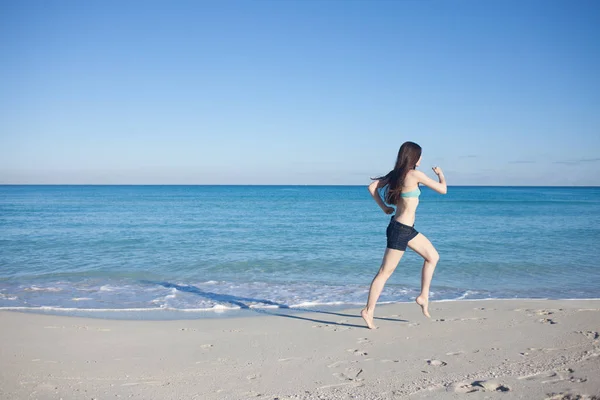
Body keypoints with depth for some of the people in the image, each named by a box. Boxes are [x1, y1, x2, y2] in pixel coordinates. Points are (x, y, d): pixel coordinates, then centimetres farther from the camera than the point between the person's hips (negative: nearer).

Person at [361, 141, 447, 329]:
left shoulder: (395, 174, 6)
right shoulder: (414, 174, -16)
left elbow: (372, 187, 8)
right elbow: (443, 189, -9)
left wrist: (384, 207, 11)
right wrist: (441, 174, 11)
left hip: (407, 229, 9)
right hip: (400, 230, -9)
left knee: (433, 256, 17)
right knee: (385, 272, -2)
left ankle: (423, 296, 20)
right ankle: (369, 311, 7)